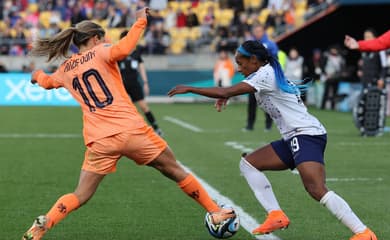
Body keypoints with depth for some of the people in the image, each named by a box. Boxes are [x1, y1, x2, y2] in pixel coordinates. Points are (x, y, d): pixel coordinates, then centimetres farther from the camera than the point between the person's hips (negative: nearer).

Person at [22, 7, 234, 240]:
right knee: (176, 171, 14)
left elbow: (47, 81, 39)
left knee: (80, 196, 8)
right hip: (131, 130, -4)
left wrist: (38, 75, 62)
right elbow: (123, 49, -22)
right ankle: (215, 212, 22)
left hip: (98, 141, 4)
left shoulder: (65, 69, 16)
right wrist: (141, 21, -10)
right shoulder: (100, 52, 1)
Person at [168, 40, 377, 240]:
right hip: (294, 138, 10)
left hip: (307, 134, -10)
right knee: (248, 163, 9)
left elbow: (226, 92, -16)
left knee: (316, 190, -25)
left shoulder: (265, 74, -10)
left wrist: (189, 89, -7)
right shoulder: (269, 74, 19)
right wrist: (225, 96, 18)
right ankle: (276, 215, 0)